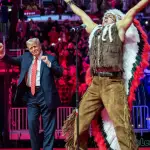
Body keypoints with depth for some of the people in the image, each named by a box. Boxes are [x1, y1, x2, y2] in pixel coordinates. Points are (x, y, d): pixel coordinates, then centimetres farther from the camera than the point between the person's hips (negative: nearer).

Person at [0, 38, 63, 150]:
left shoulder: (50, 58, 0)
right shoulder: (26, 56, 13)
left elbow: (60, 73, -8)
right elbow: (13, 61, 7)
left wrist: (49, 63, -20)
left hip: (45, 94, -4)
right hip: (31, 94, 4)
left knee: (48, 125, 2)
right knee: (32, 123, 5)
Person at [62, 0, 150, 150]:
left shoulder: (119, 27, 13)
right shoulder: (95, 29, 25)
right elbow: (82, 15, 39)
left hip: (113, 83, -5)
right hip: (95, 84, 5)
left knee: (122, 125, -15)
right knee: (79, 122, 5)